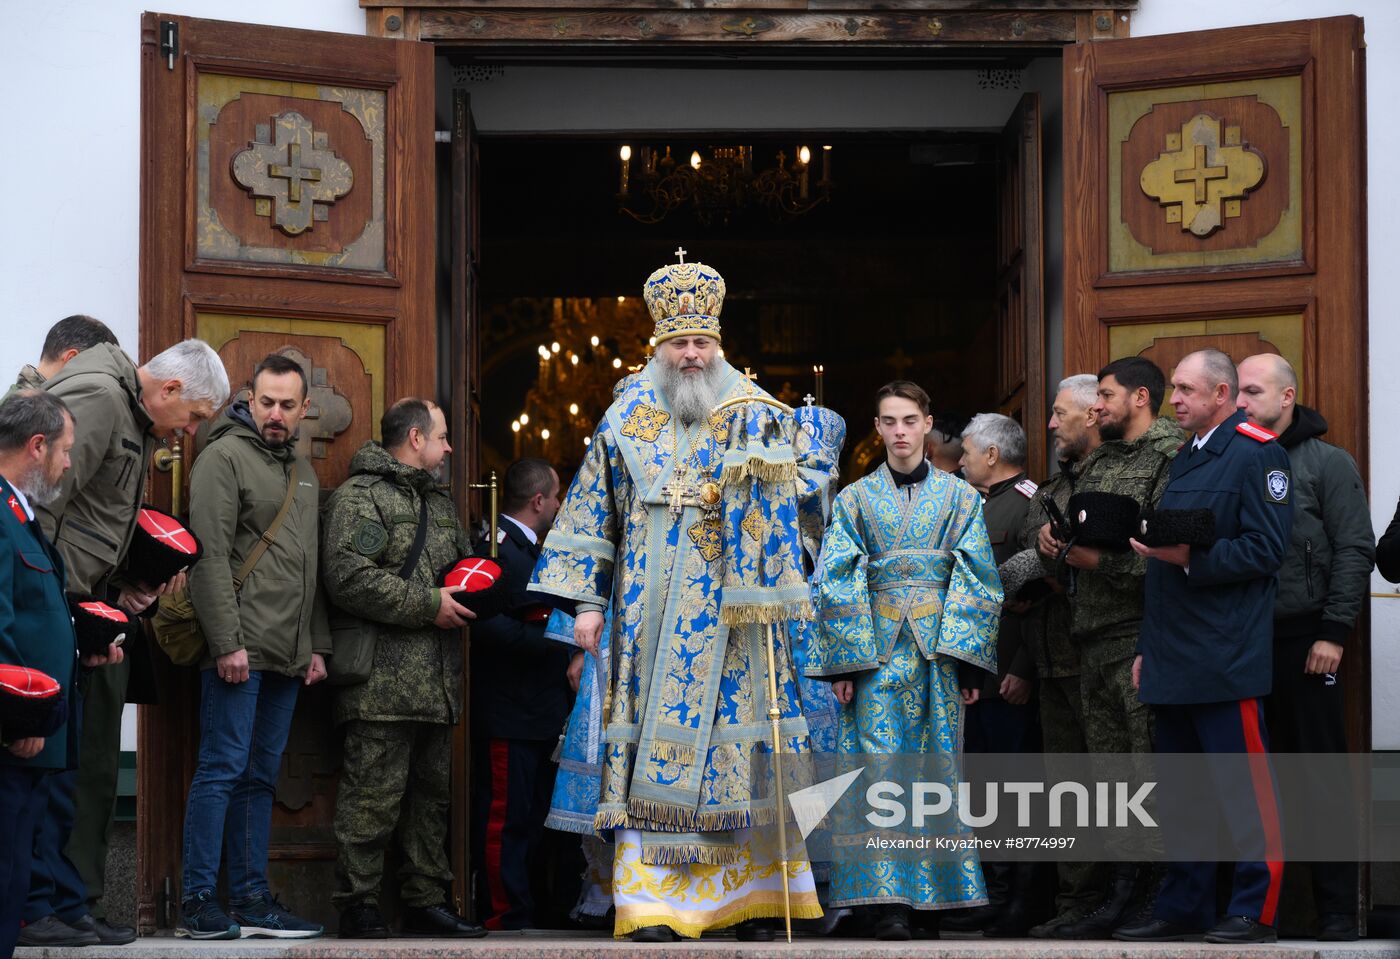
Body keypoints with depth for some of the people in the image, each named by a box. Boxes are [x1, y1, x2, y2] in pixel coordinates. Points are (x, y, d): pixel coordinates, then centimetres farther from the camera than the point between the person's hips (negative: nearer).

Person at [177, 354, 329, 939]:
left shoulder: (303, 471, 19)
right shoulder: (224, 457, -5)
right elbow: (210, 556, -13)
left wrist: (316, 645, 16)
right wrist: (226, 643, -18)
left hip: (287, 655, 8)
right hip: (239, 649, -8)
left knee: (261, 777, 9)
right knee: (222, 769, -7)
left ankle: (251, 901, 13)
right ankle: (198, 904, -4)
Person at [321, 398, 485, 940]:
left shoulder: (439, 503, 23)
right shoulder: (360, 497, -6)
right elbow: (347, 578, -18)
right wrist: (429, 605, -16)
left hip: (436, 682, 9)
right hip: (383, 680, -9)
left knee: (432, 793, 12)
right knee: (373, 797, -8)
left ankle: (425, 902, 19)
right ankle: (357, 906, -2)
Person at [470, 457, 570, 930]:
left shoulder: (528, 549, 21)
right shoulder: (498, 548, -13)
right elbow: (489, 626, -24)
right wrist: (554, 644, -22)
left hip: (540, 710, 11)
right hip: (508, 713, -11)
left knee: (532, 817, 13)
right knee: (505, 817, -6)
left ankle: (526, 907, 20)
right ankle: (508, 917, -3)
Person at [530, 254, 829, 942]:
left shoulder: (755, 416, 5)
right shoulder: (626, 420, 10)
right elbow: (592, 514, 11)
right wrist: (587, 601, 6)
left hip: (731, 614, -1)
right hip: (650, 616, 1)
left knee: (740, 744, -2)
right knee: (652, 749, -3)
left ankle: (753, 896, 6)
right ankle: (651, 904, -2)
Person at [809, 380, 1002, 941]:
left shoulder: (959, 497, 10)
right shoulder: (855, 499, 9)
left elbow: (978, 580, 6)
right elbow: (837, 584, 4)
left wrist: (969, 661, -3)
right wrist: (843, 663, -6)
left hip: (940, 647, 1)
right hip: (877, 647, -1)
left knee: (938, 764, 0)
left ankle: (938, 891, 6)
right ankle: (887, 900, -10)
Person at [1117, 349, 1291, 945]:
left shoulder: (1256, 453, -6)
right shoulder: (1184, 462, 20)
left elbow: (1265, 549, -14)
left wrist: (1193, 559, -22)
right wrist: (1147, 647, 20)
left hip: (1225, 662, -9)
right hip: (1173, 661, 9)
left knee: (1245, 786, -5)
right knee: (1178, 790, 12)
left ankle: (1255, 911, 0)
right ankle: (1184, 907, 19)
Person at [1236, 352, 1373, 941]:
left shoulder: (1328, 463, 0)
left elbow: (1355, 551, -5)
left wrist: (1334, 633, -12)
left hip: (1304, 643, -4)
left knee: (1322, 777, -1)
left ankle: (1337, 913, 4)